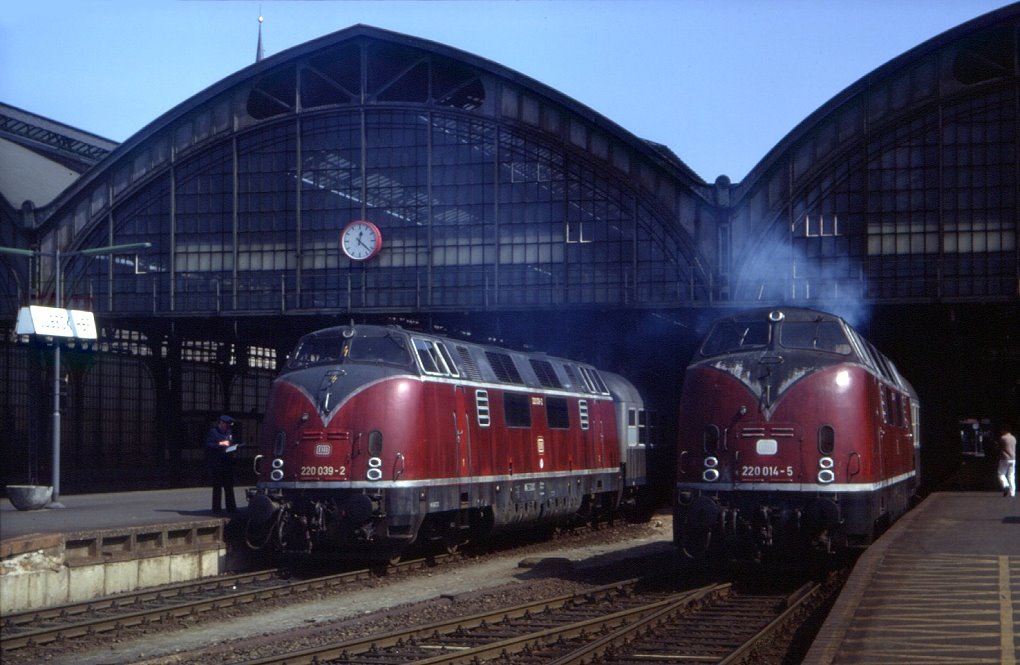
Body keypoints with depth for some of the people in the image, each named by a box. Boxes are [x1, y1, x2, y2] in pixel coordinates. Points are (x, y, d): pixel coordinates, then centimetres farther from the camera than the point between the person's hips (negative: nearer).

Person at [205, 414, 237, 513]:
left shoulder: (229, 432, 15)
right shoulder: (213, 432, -6)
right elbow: (208, 445, -13)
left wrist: (233, 447, 5)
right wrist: (220, 444, -19)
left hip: (227, 463, 6)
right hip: (216, 463, -6)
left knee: (229, 486, 7)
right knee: (217, 486, -2)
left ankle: (231, 507, 11)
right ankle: (217, 508, 4)